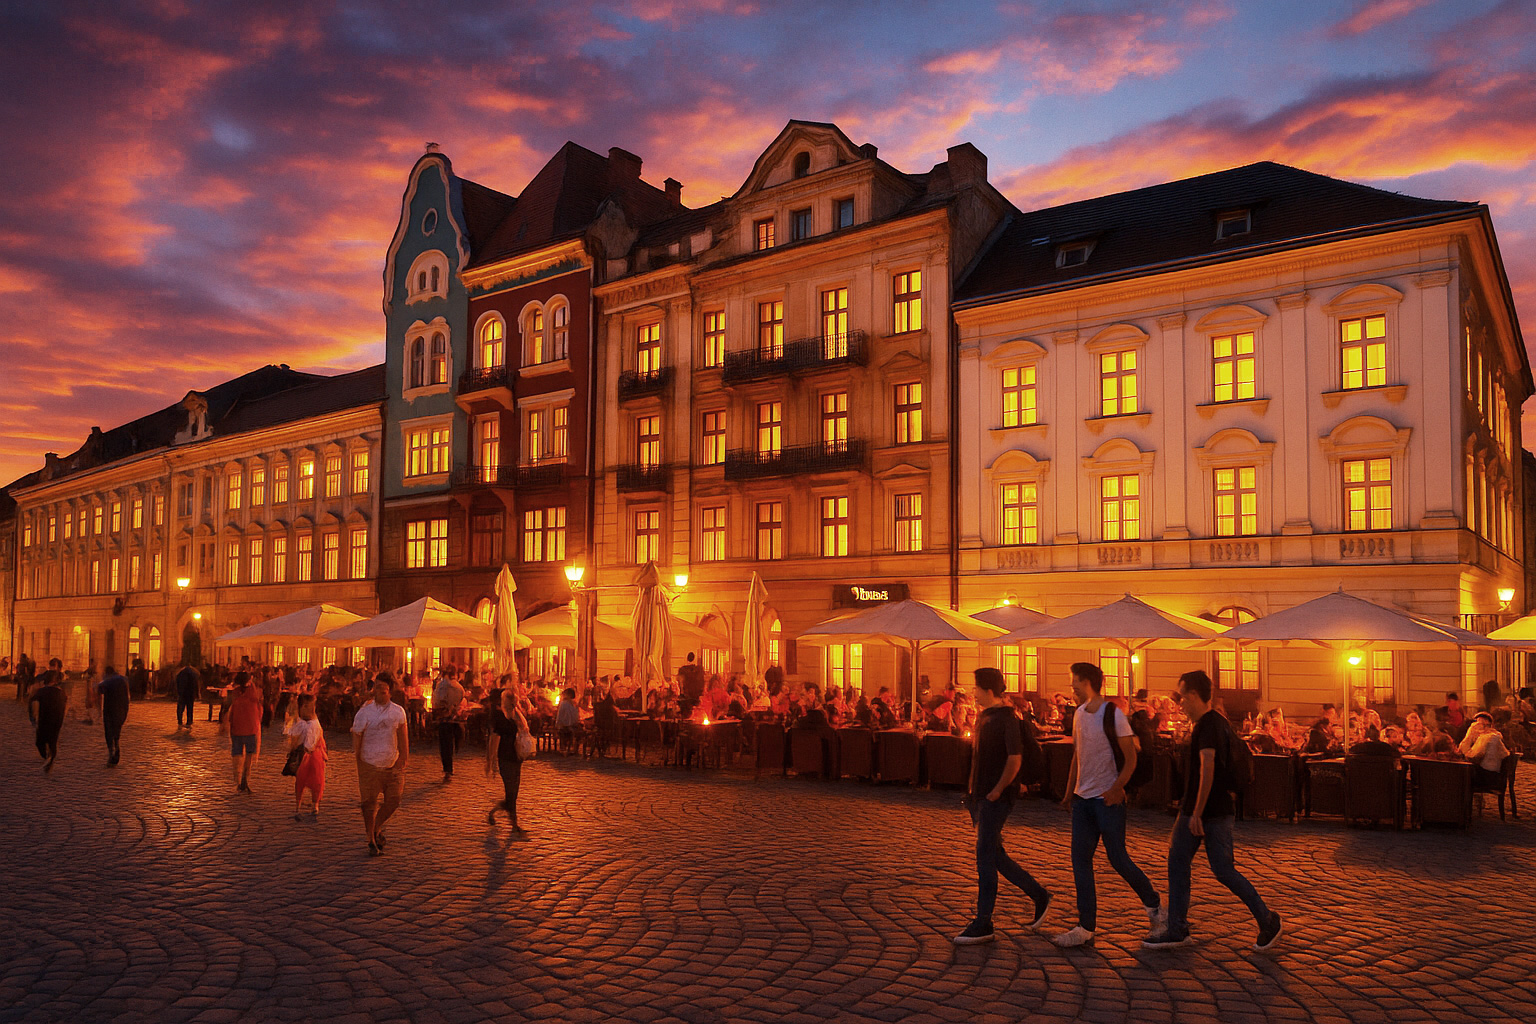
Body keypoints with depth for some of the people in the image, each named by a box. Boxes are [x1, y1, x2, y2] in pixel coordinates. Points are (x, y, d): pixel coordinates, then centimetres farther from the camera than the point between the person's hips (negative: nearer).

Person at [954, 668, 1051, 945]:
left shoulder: (1007, 719, -13)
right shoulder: (985, 716, 14)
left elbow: (1015, 759, -21)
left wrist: (996, 791, -18)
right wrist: (973, 790, 16)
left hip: (996, 798, -9)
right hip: (980, 796, 9)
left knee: (985, 856, -8)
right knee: (995, 856, 13)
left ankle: (983, 924, -2)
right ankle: (1039, 896, 29)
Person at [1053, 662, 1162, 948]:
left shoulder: (1113, 714, -12)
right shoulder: (1079, 713, 10)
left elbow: (1130, 758, -12)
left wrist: (1117, 788, -23)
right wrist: (1069, 791, 18)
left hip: (1108, 798, -7)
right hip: (1083, 797, 7)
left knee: (1118, 859, 0)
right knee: (1080, 860, 3)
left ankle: (1154, 906, 25)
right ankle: (1086, 928, 7)